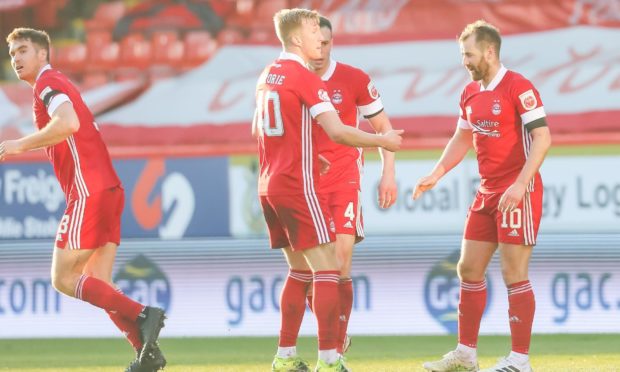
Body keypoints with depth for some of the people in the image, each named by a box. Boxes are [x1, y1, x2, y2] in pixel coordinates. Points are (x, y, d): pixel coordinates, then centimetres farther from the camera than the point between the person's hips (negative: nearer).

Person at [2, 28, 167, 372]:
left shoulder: (47, 83, -5)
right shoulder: (57, 85, 25)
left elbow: (68, 123, -24)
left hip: (88, 192, -10)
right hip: (108, 189, 10)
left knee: (63, 279, -8)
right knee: (97, 286, 7)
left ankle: (141, 316, -17)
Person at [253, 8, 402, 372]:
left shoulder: (267, 76, 13)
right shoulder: (305, 78, -13)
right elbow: (336, 130, -20)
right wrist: (382, 141, -8)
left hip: (269, 186, 9)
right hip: (299, 185, -9)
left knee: (300, 270, 17)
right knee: (327, 269, -7)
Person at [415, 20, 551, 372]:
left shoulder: (519, 88, -14)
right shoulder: (471, 93, 11)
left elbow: (542, 137, -20)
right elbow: (462, 139, 23)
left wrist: (520, 185, -28)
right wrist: (435, 175, 12)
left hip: (518, 193, -9)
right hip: (487, 194, 9)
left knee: (514, 273, -6)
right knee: (469, 269, 9)